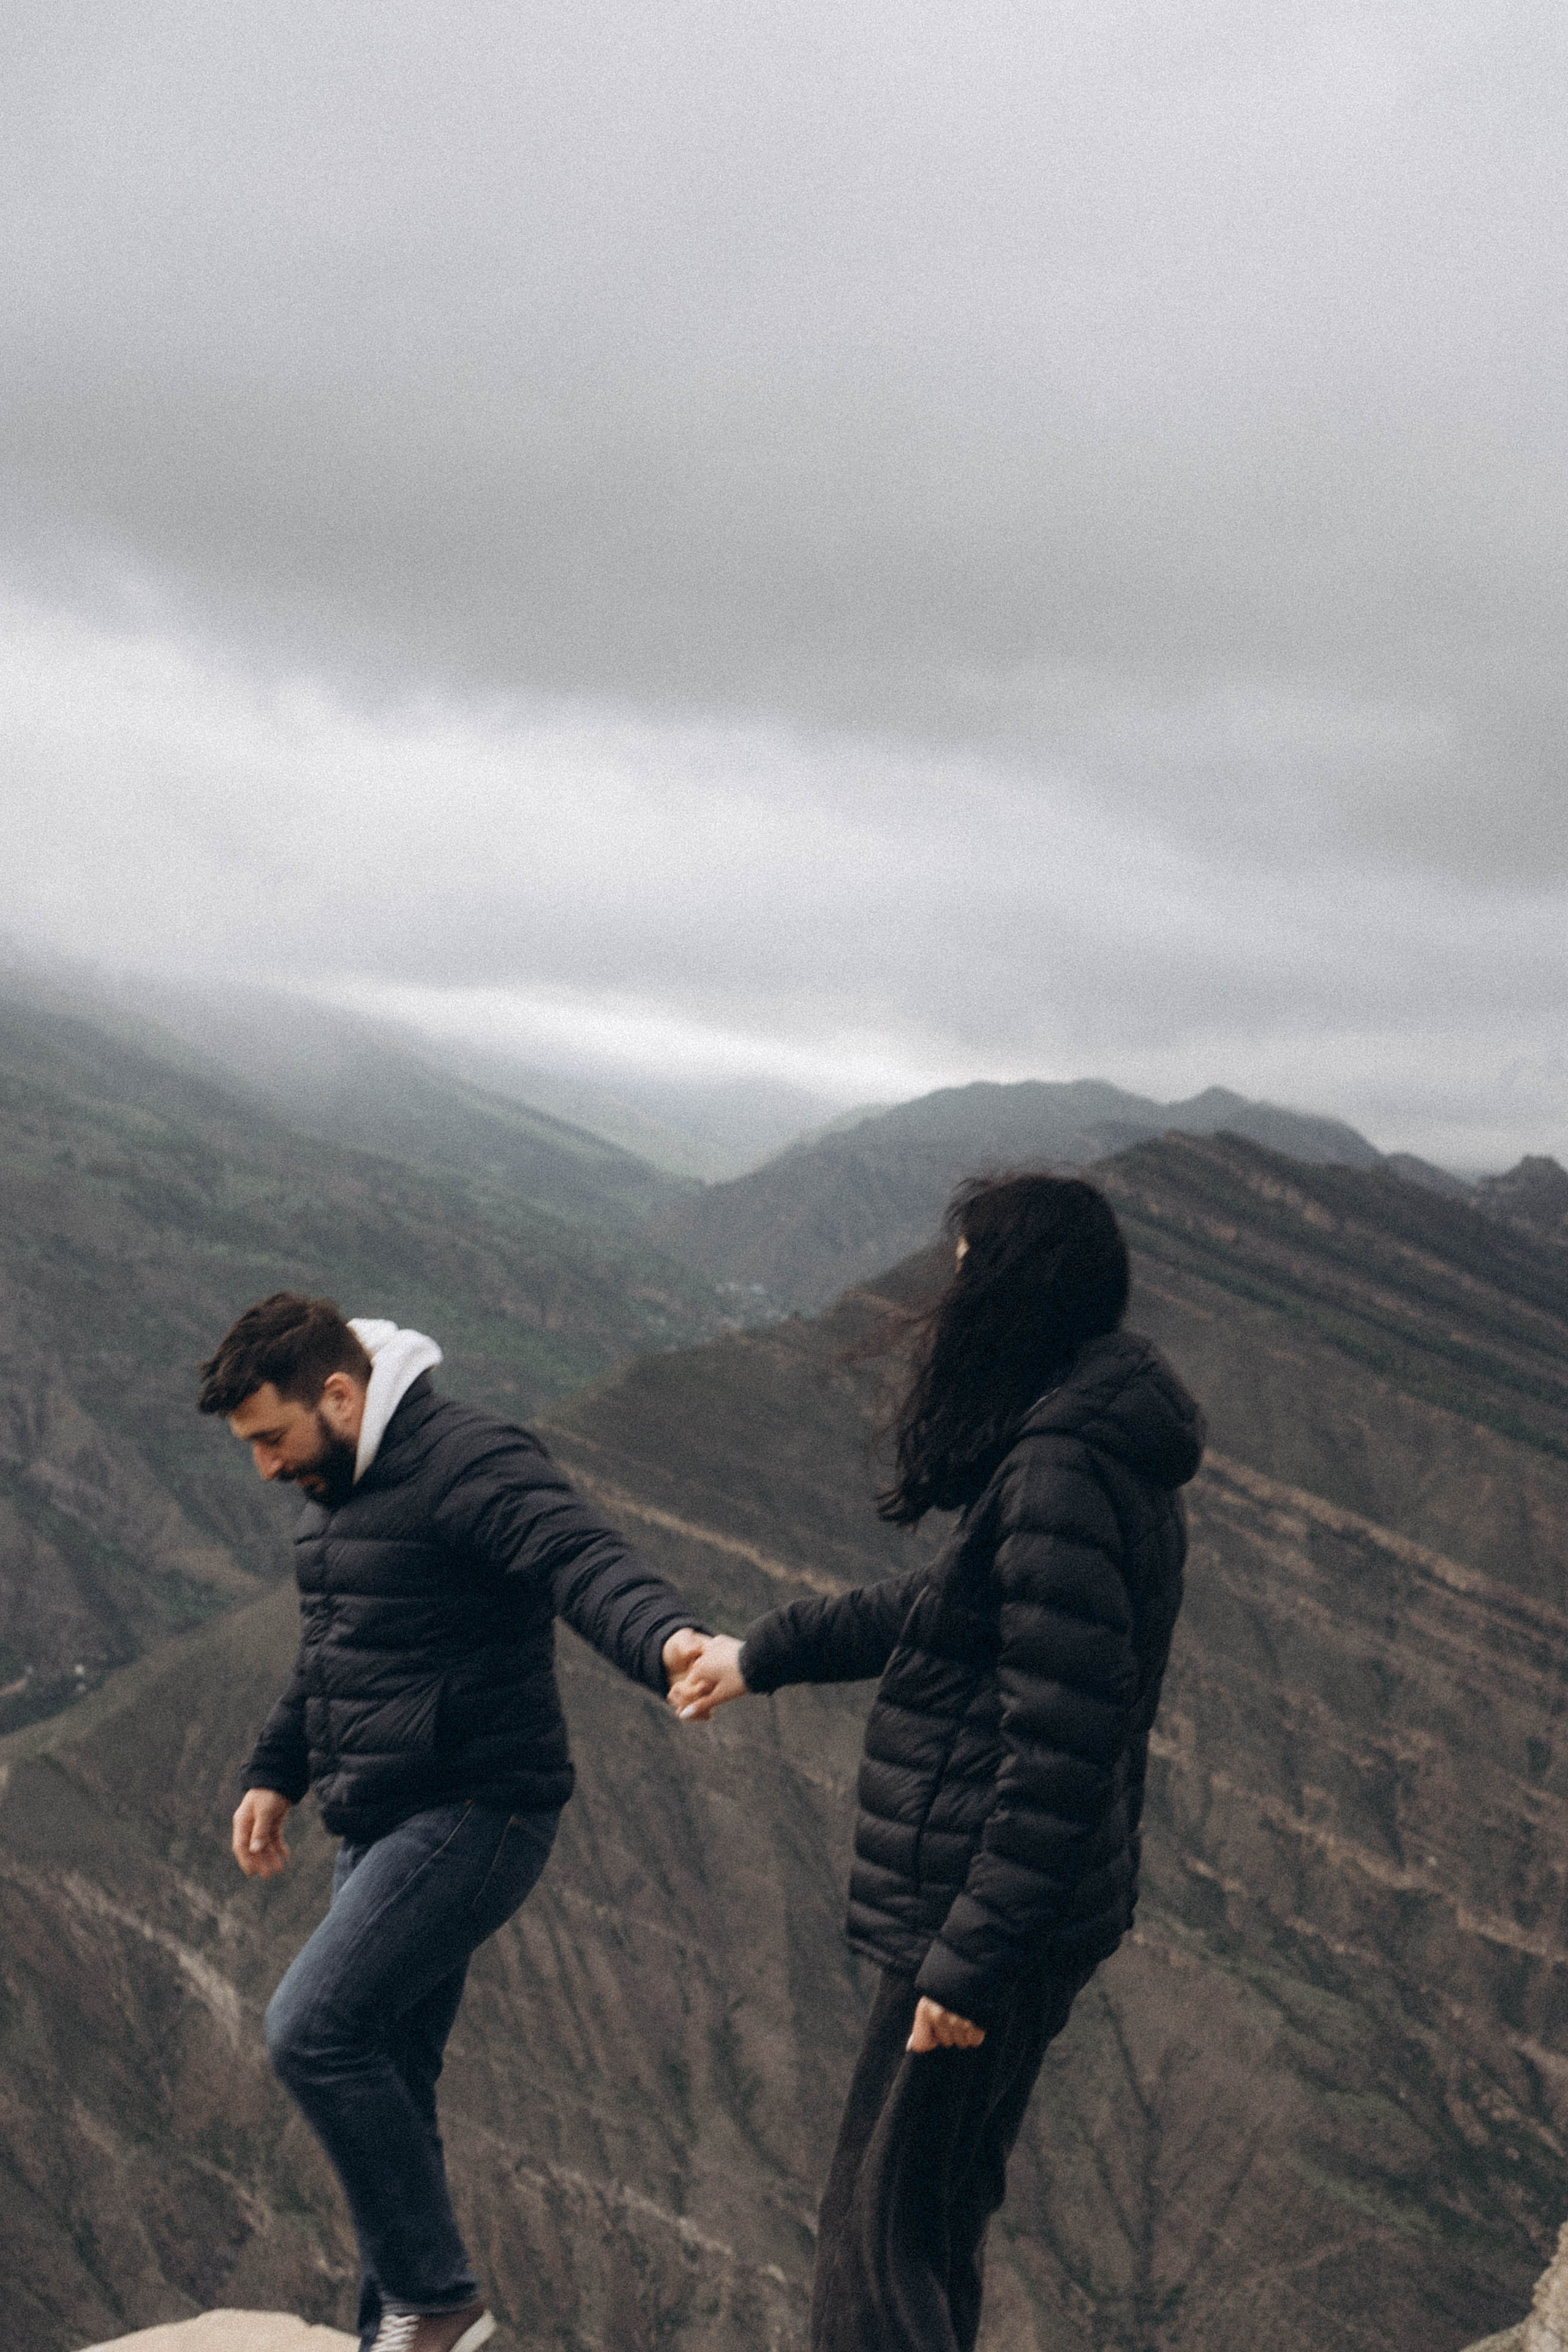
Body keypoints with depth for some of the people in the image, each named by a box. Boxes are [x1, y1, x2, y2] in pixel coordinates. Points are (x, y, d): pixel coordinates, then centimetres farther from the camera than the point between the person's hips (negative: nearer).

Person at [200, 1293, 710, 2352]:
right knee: (381, 2081, 12)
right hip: (387, 1829, 10)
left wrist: (669, 1636, -53)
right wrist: (275, 1775, 33)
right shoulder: (343, 1489, 14)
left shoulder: (471, 1463, -17)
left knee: (314, 2031, -19)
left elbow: (586, 1561, -34)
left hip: (473, 1817, -10)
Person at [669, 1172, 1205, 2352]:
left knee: (881, 2238, -1)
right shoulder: (1091, 1445, 10)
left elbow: (1060, 1745, -26)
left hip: (985, 1912, -10)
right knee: (938, 2220, 22)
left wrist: (973, 1955, -24)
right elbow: (955, 1605, 24)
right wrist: (765, 1654, 28)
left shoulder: (1061, 1476, -22)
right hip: (1042, 1910, 10)